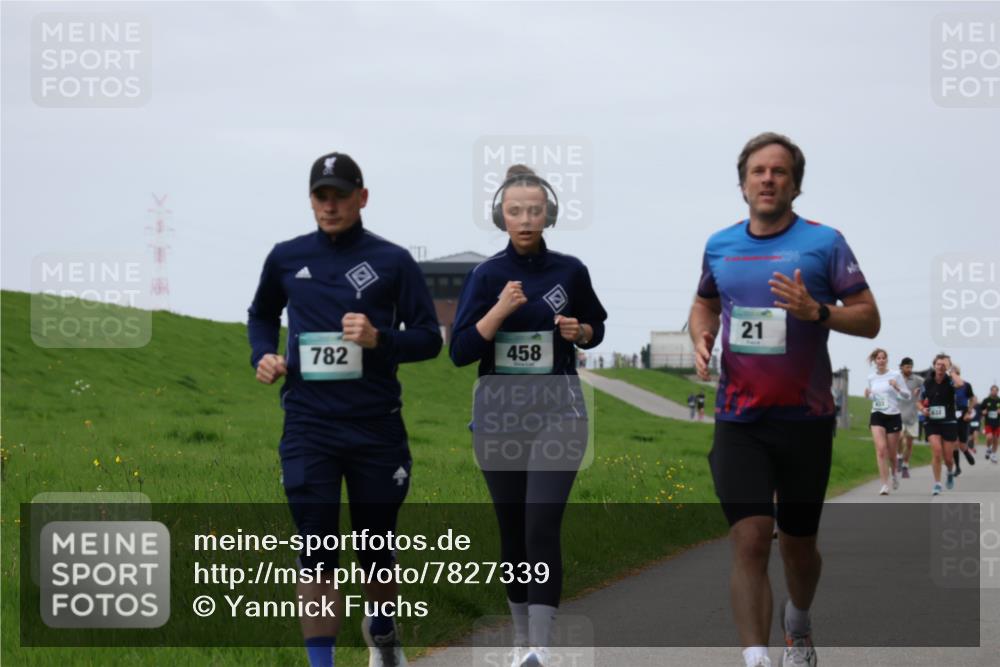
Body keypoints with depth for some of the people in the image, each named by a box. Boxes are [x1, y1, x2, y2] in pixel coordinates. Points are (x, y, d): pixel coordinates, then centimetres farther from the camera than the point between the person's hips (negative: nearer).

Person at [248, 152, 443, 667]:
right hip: (308, 427, 0)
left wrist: (380, 339, -18)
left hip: (376, 427, 0)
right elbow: (262, 314, 24)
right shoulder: (286, 258, 5)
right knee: (317, 552, -7)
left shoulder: (392, 261, -1)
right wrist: (263, 355, 4)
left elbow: (429, 338, 0)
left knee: (376, 547, 14)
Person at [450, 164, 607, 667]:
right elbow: (460, 352, -7)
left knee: (542, 525, -15)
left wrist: (579, 331, -6)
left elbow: (597, 328, 16)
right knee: (512, 528, 9)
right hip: (498, 414, 1)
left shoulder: (570, 271, 1)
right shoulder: (487, 275, -2)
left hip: (557, 412, -1)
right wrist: (500, 310, -20)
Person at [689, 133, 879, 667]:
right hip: (738, 420, 1)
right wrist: (701, 338, 4)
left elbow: (869, 320, -3)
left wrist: (816, 311, -21)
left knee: (797, 543, 13)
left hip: (805, 419, -1)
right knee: (750, 539, -14)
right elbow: (704, 304, 26)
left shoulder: (823, 242, -3)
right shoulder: (720, 246, 7)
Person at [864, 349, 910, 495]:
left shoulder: (896, 375, -2)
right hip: (877, 416, 2)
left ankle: (894, 472, 40)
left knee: (892, 453, 6)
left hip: (893, 416, -2)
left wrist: (897, 387, -20)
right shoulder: (871, 378, 8)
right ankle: (885, 485, -17)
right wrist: (868, 395, 0)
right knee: (881, 449, -16)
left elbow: (907, 395, -1)